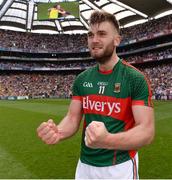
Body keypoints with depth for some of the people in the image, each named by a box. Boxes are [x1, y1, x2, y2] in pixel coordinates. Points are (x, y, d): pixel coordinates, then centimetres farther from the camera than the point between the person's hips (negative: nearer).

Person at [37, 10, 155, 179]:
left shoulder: (135, 79, -14)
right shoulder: (82, 79, 0)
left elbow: (146, 131, -18)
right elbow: (73, 118, 0)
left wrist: (108, 140, -36)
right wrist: (57, 132, -22)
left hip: (120, 166, -4)